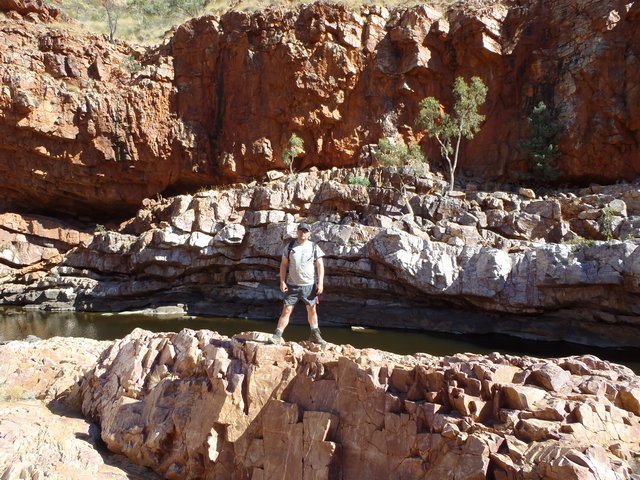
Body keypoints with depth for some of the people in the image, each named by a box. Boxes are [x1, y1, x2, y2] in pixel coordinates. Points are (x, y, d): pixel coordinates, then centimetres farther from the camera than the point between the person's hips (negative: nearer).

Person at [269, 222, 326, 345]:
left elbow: (320, 266, 1)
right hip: (292, 285, -1)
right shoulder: (290, 246, 2)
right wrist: (282, 281, -4)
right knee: (287, 310, -3)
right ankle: (277, 336, -2)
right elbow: (283, 264, 4)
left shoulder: (314, 247, 2)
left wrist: (320, 283, -7)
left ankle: (315, 335, 25)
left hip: (309, 285, 1)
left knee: (312, 310, 10)